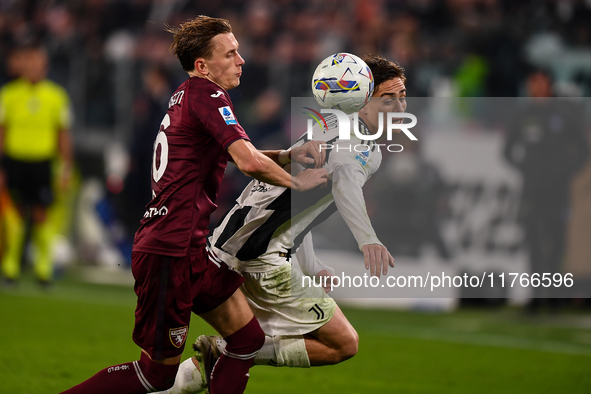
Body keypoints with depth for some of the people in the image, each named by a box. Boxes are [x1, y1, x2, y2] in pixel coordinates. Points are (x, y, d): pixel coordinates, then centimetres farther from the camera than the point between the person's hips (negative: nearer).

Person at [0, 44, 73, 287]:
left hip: (42, 162, 0)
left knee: (41, 215, -3)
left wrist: (66, 168, 3)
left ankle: (44, 267, 8)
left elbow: (63, 134, 7)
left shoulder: (56, 96, 2)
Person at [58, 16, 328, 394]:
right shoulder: (206, 93, -13)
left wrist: (287, 154, 11)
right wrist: (296, 183, -6)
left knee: (248, 338, 6)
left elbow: (235, 155, 27)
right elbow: (249, 163, -23)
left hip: (191, 249, 10)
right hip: (170, 251, -10)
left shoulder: (187, 94, 15)